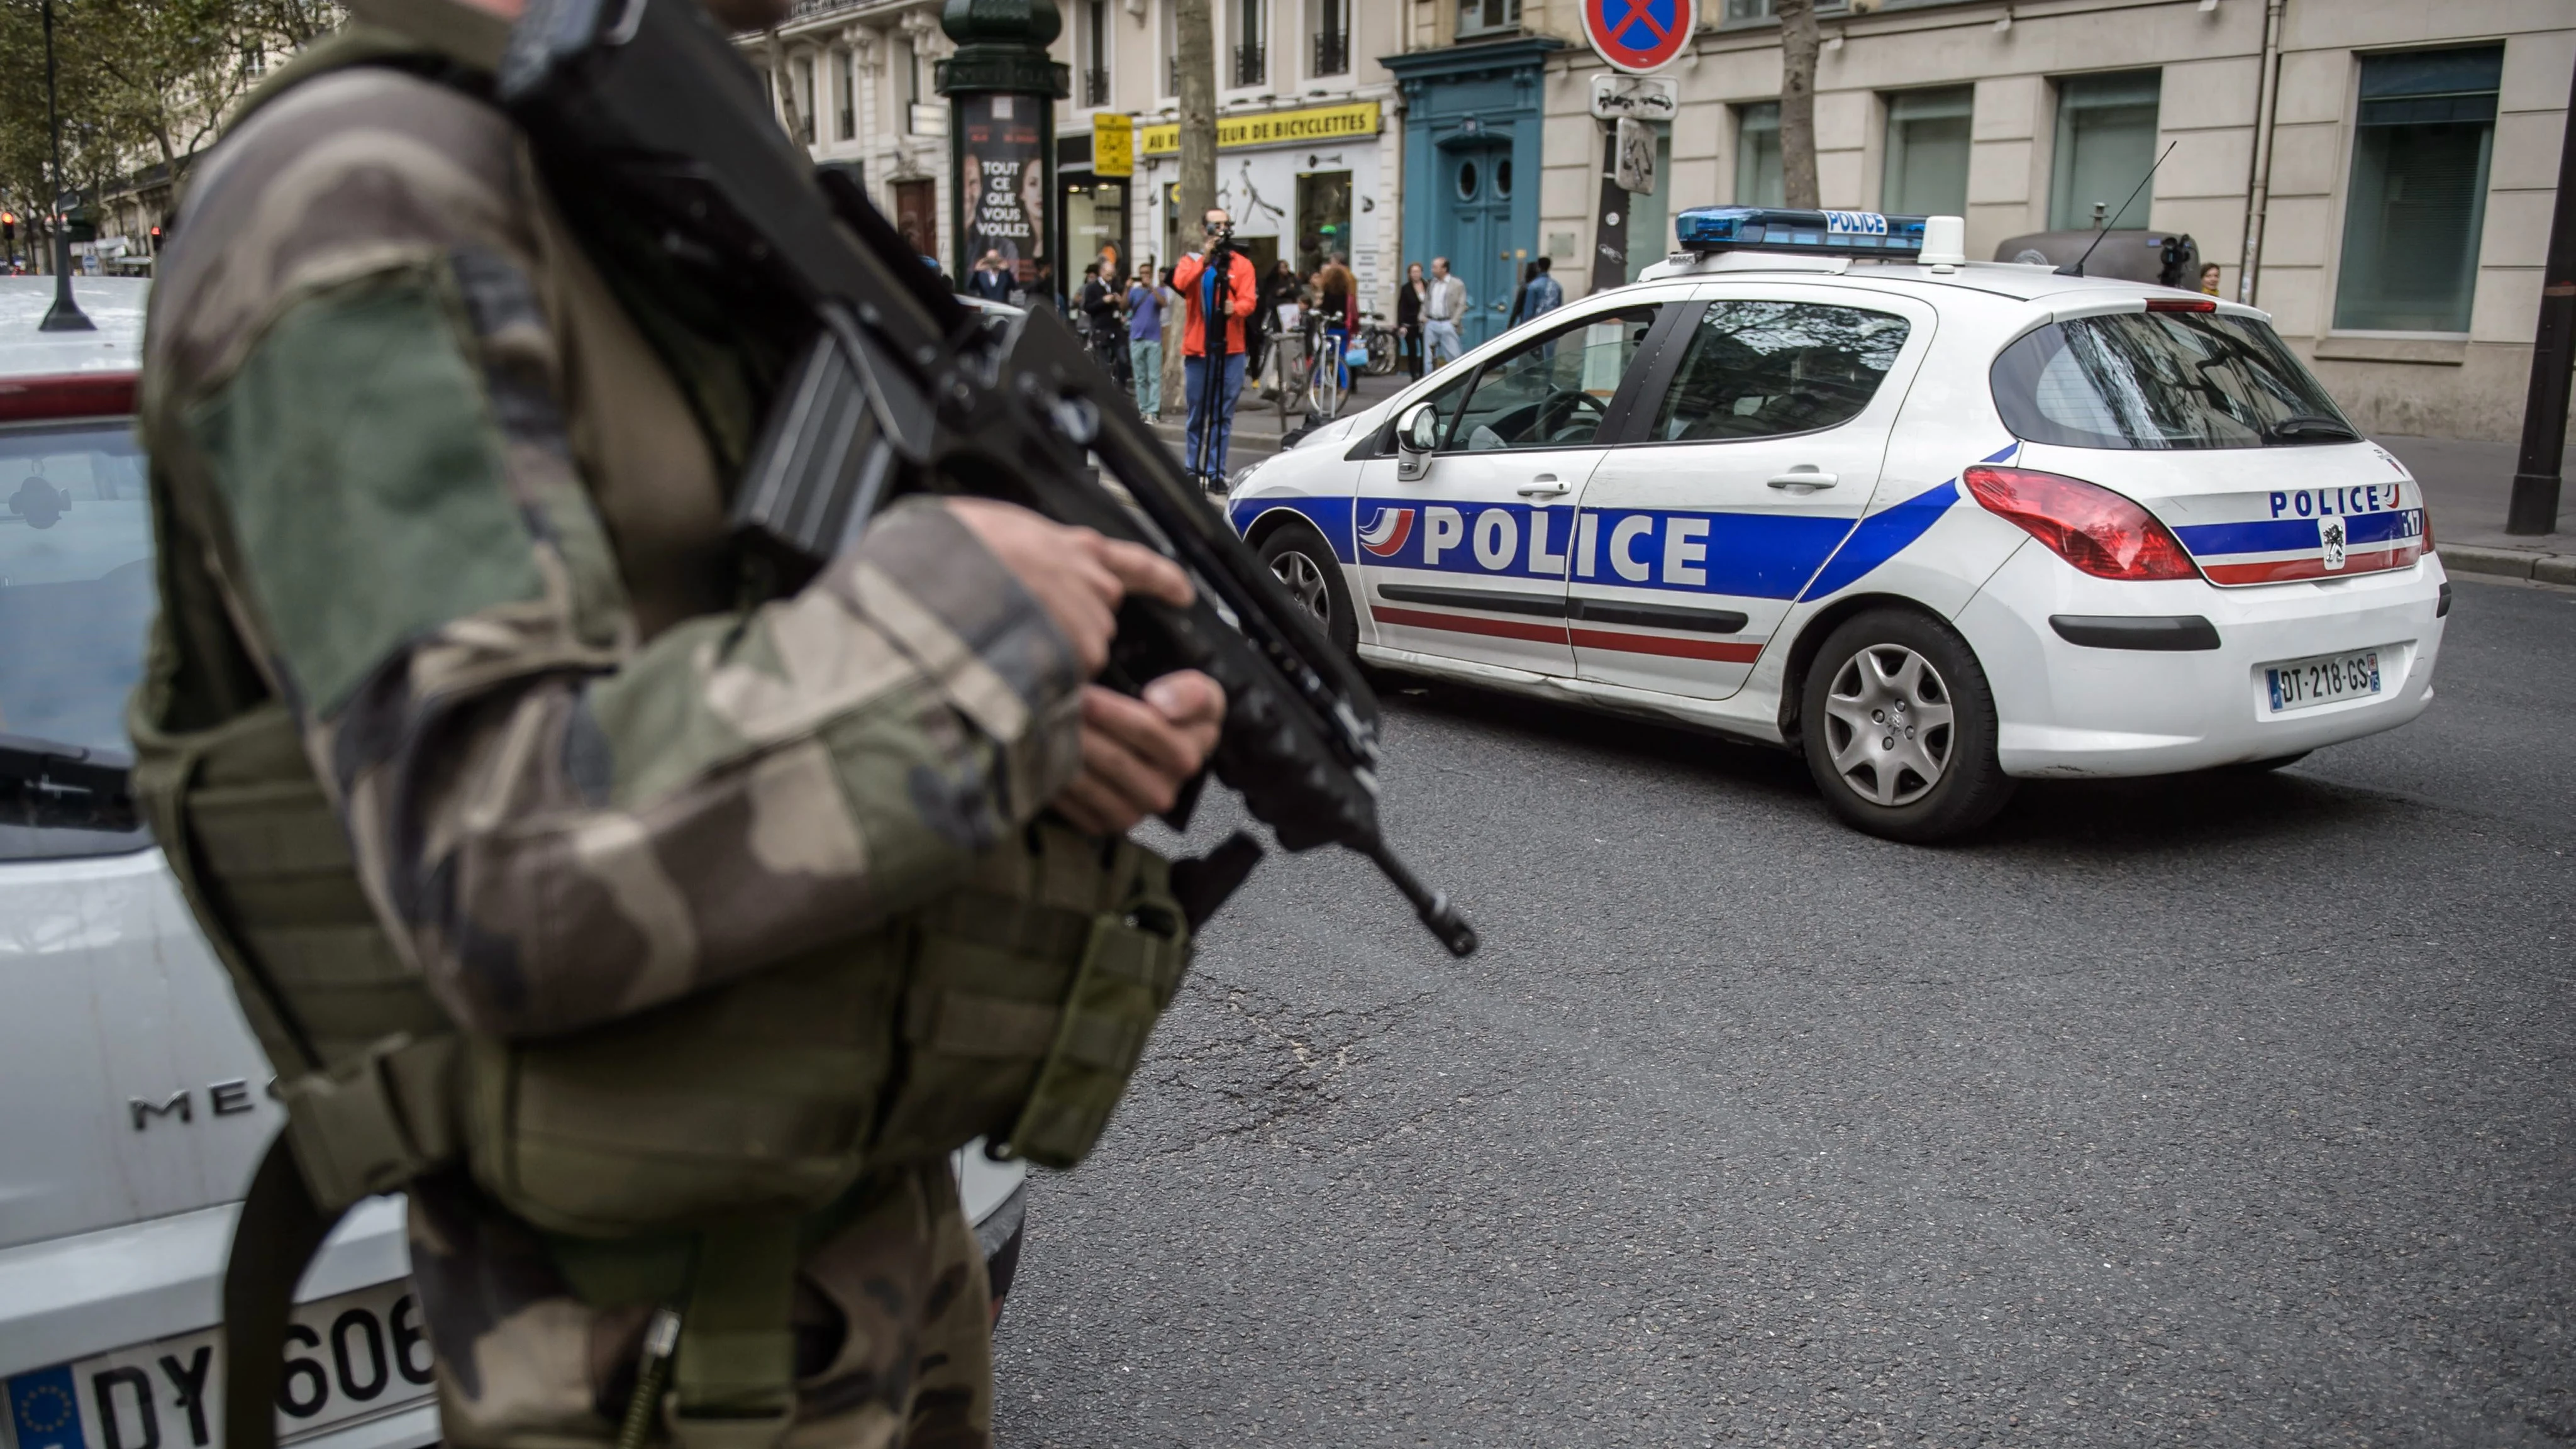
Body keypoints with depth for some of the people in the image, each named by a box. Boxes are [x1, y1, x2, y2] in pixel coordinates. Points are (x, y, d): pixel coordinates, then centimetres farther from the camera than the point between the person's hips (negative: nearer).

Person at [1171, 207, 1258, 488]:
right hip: (1197, 349, 0)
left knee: (1223, 416, 0)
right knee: (1197, 415, 4)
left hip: (1231, 351, 0)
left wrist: (1235, 308, -26)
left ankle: (1216, 472, 3)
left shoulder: (1242, 264, 9)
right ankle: (1192, 470, 13)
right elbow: (1180, 284, -13)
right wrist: (1205, 258, -21)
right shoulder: (1190, 261, 9)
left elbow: (1249, 300, -5)